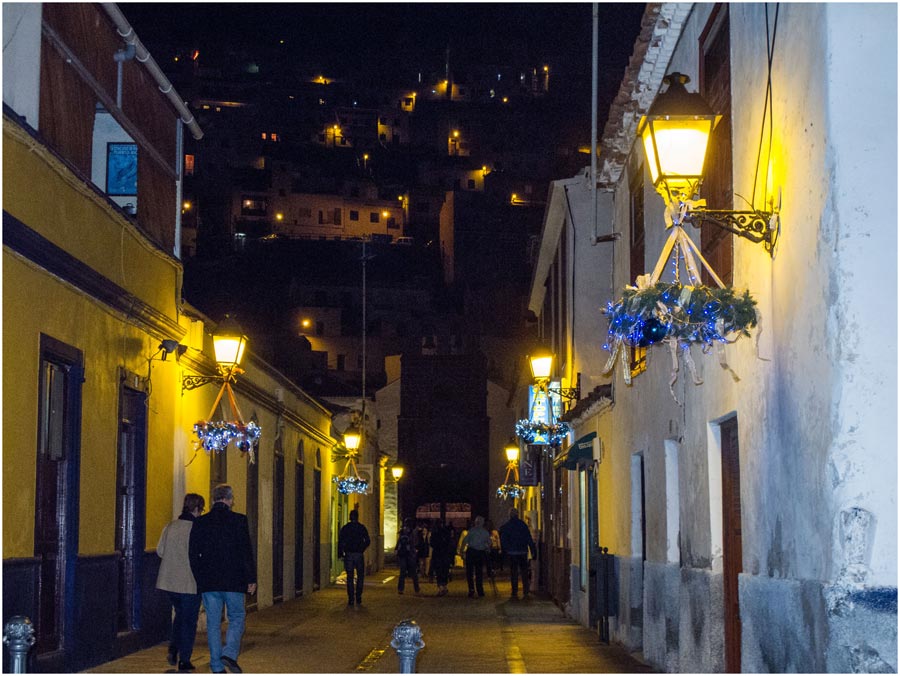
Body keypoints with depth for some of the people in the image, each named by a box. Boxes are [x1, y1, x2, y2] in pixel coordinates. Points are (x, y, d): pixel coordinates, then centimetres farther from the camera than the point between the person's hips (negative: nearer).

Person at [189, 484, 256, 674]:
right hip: (233, 580, -2)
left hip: (208, 582, 2)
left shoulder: (200, 523, 2)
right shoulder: (239, 521, -6)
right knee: (237, 617, 11)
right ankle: (230, 653, -11)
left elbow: (193, 554, 5)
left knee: (213, 622, 8)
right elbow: (246, 552, -7)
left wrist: (199, 579, 14)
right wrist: (251, 579, 0)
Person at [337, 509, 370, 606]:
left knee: (350, 577, 4)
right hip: (359, 555, 0)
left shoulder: (345, 528, 1)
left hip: (348, 555, 0)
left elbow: (340, 541, -2)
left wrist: (340, 554, 3)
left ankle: (350, 599, 0)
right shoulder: (362, 528, 1)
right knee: (360, 576, 10)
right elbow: (367, 541, 0)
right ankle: (358, 598, 4)